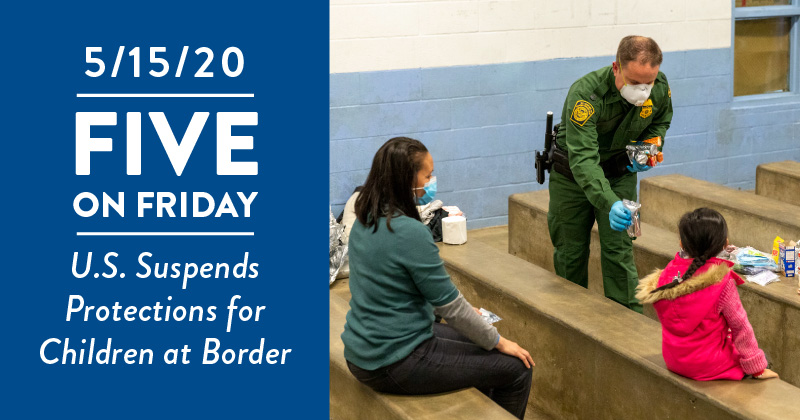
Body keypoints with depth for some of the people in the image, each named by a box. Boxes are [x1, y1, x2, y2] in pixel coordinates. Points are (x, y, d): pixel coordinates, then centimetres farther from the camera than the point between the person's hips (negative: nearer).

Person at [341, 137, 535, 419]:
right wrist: (499, 342, -4)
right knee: (516, 368, -1)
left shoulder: (365, 222, 3)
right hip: (393, 364, -10)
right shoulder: (410, 233, -24)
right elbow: (450, 305, -15)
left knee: (475, 343, 26)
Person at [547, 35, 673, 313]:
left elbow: (661, 120, 8)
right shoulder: (585, 94, -35)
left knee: (619, 249, -5)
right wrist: (609, 203, -55)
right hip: (572, 173, -2)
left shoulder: (660, 87, -18)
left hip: (620, 172, 3)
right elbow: (582, 158, -42)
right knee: (570, 251, 8)